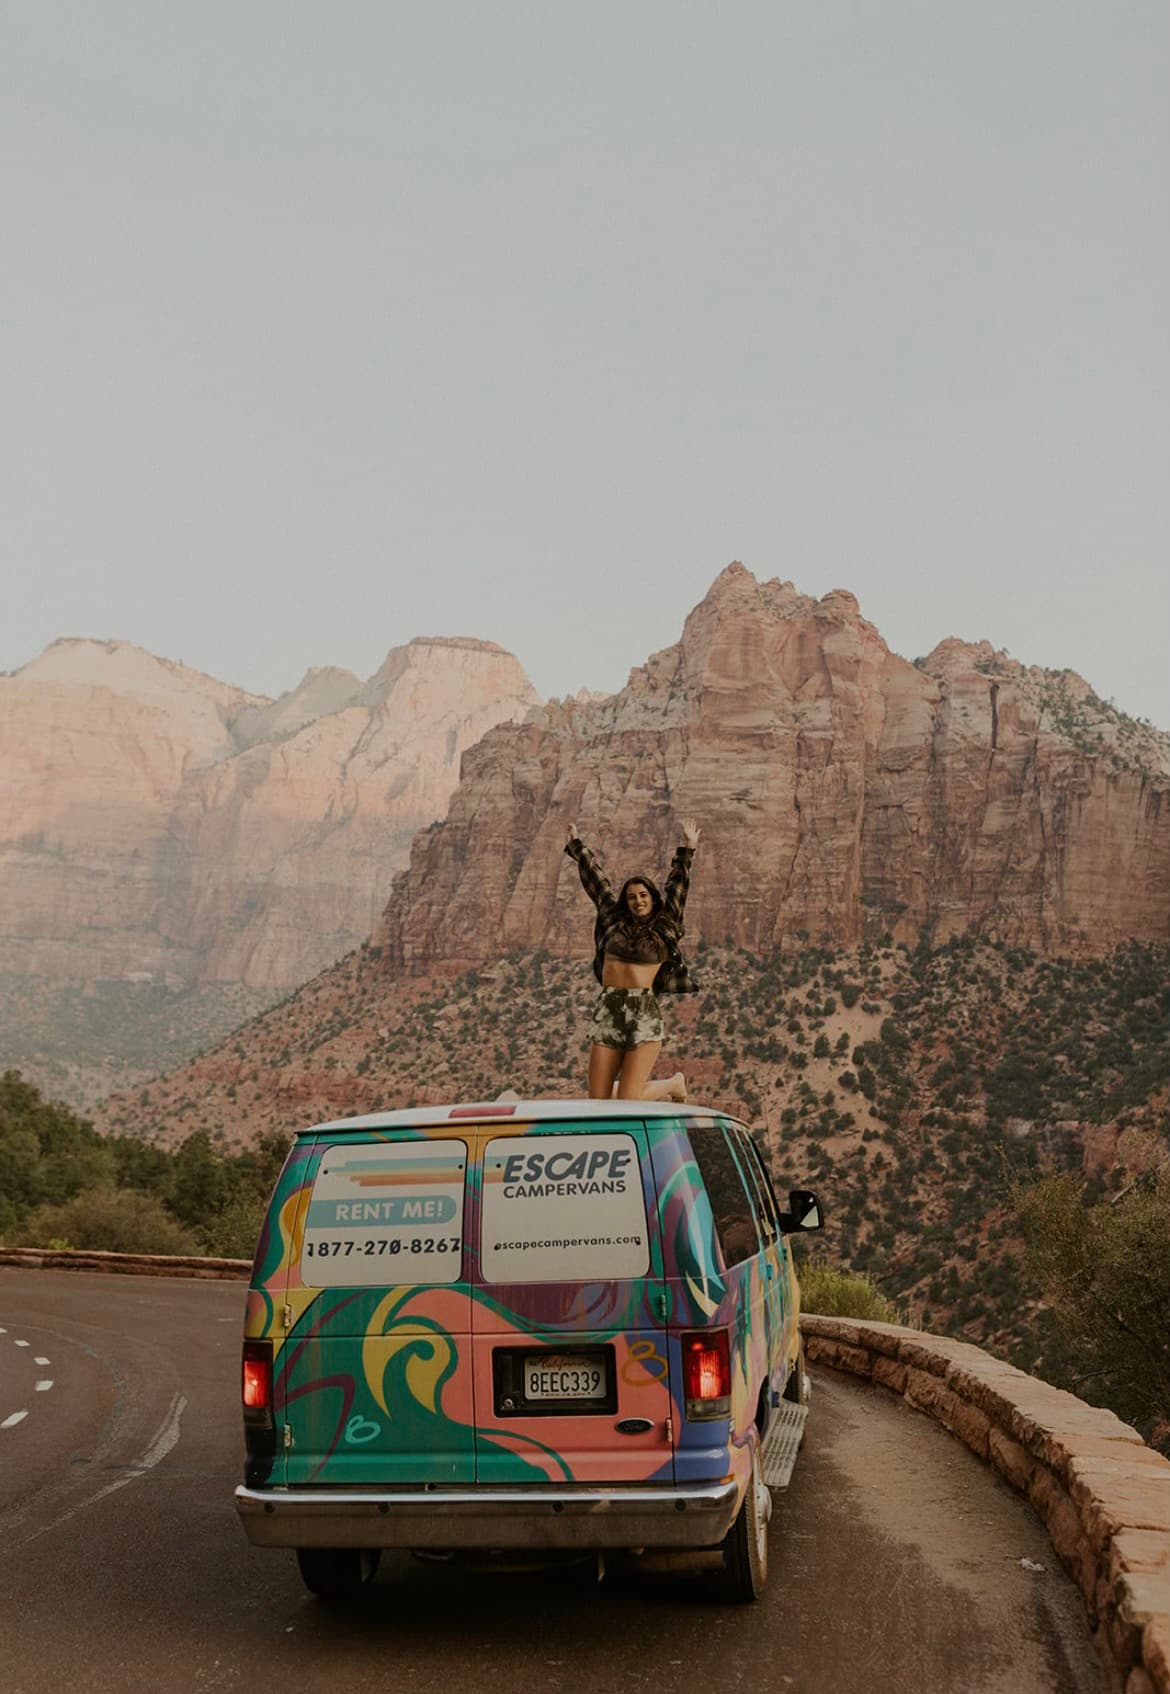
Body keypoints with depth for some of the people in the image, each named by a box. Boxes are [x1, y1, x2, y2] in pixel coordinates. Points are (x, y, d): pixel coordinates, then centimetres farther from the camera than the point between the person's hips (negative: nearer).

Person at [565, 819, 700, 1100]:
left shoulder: (664, 928, 9)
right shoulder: (614, 920, 14)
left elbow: (677, 886, 9)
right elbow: (595, 879, 22)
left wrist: (687, 849, 5)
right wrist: (576, 845, 31)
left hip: (644, 1013, -3)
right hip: (607, 1011, 3)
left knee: (628, 1101, -9)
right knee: (597, 1101, -2)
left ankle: (674, 1084, 21)